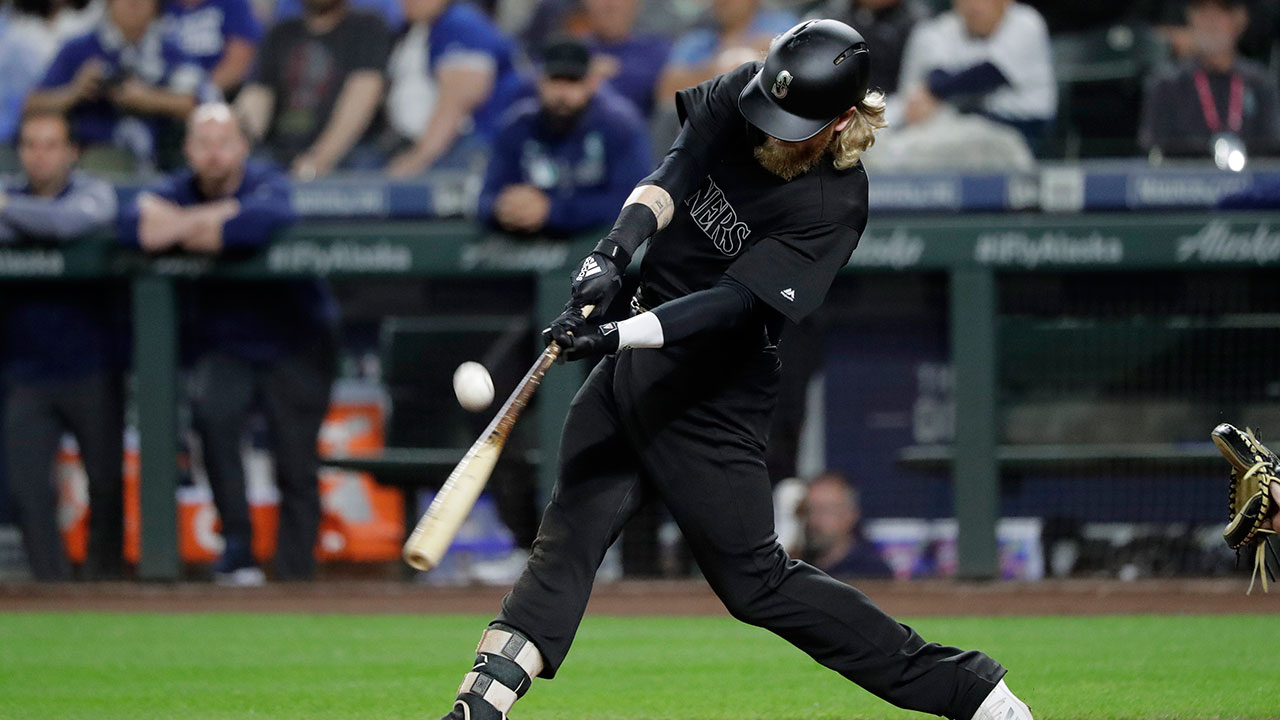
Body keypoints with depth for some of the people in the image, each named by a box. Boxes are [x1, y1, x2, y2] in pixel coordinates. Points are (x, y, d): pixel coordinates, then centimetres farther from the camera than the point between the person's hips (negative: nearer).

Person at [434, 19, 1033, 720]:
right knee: (565, 540, 3)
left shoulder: (834, 204, -21)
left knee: (755, 579, -4)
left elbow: (734, 302, -27)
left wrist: (617, 335, -37)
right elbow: (676, 171, -14)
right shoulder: (743, 92, -4)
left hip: (709, 396, -7)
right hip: (637, 351, 7)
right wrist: (617, 245, -33)